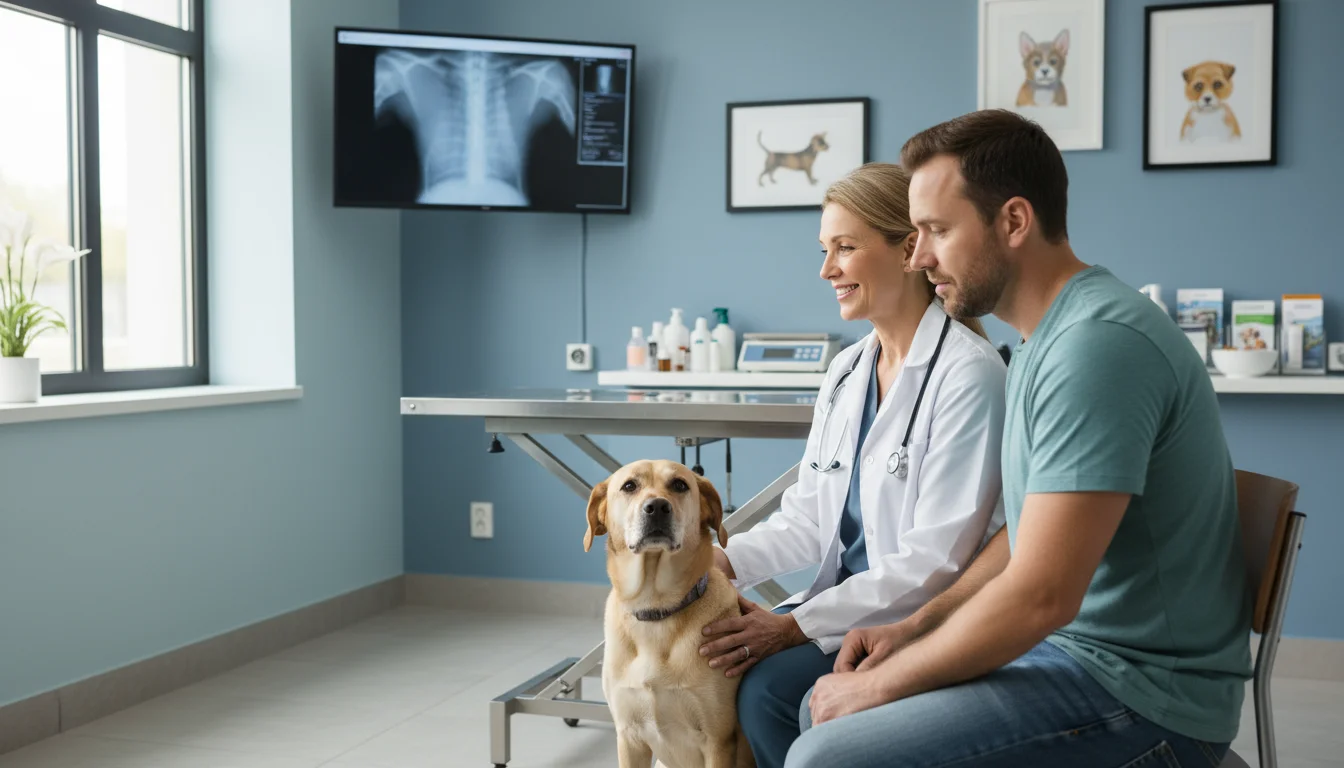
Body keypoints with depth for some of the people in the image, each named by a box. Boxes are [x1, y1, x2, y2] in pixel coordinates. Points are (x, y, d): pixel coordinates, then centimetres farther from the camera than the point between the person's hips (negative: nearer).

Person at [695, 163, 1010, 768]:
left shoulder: (968, 373, -15)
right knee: (706, 659, -13)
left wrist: (799, 626, -21)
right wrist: (727, 561, -9)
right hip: (843, 600, 7)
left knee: (769, 685, -25)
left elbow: (935, 560, -19)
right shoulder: (847, 371, 10)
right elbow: (808, 517, 10)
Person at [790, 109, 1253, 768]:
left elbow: (1041, 597, -26)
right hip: (1062, 643, 10)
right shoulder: (1044, 339, 11)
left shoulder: (1098, 342, -22)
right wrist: (914, 627, 8)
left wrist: (877, 685, -14)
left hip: (1141, 692, -10)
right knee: (822, 705, 13)